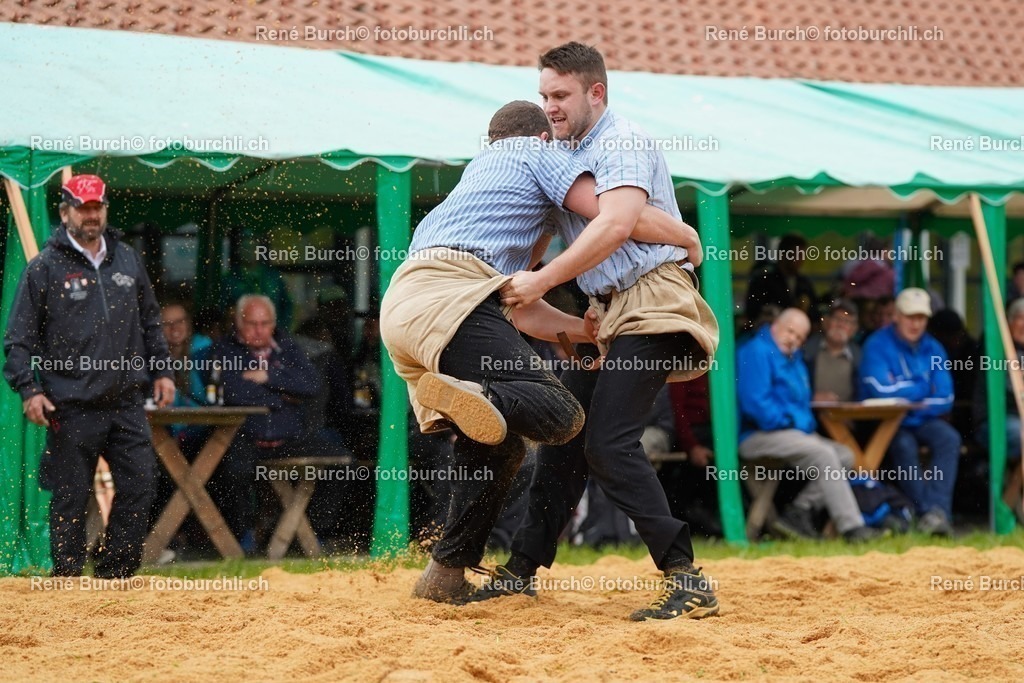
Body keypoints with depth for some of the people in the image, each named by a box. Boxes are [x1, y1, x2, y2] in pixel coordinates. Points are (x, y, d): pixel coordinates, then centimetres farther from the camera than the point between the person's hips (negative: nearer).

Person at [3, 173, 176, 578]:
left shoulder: (128, 260, 13)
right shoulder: (44, 268, -2)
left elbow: (150, 322, 23)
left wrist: (161, 370, 16)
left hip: (126, 401, 5)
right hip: (72, 406, -4)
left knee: (140, 484, 1)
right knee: (71, 496, 0)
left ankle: (114, 574, 11)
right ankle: (67, 576, 11)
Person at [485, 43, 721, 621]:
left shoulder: (623, 143, -8)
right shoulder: (573, 156, 20)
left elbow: (616, 226, -24)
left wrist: (542, 282, -23)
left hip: (652, 302, -10)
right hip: (612, 312, 10)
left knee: (609, 443, -19)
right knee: (566, 435, 9)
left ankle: (688, 582, -21)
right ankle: (523, 569, 17)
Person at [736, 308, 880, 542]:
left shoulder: (794, 358, 22)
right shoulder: (757, 352, -9)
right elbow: (755, 402, -19)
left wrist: (807, 424, 6)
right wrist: (789, 423, -13)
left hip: (794, 433, 10)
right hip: (759, 435, -10)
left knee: (844, 455, -4)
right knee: (822, 453, -27)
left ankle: (799, 511, -12)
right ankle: (851, 527, -29)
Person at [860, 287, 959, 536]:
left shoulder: (933, 348, 7)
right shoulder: (878, 346, -7)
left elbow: (945, 399, 0)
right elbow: (883, 390, -22)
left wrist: (906, 391, -12)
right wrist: (924, 388, -9)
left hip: (922, 420, 4)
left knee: (949, 438, -25)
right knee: (905, 446, -34)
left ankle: (938, 508, -34)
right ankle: (925, 511, -27)